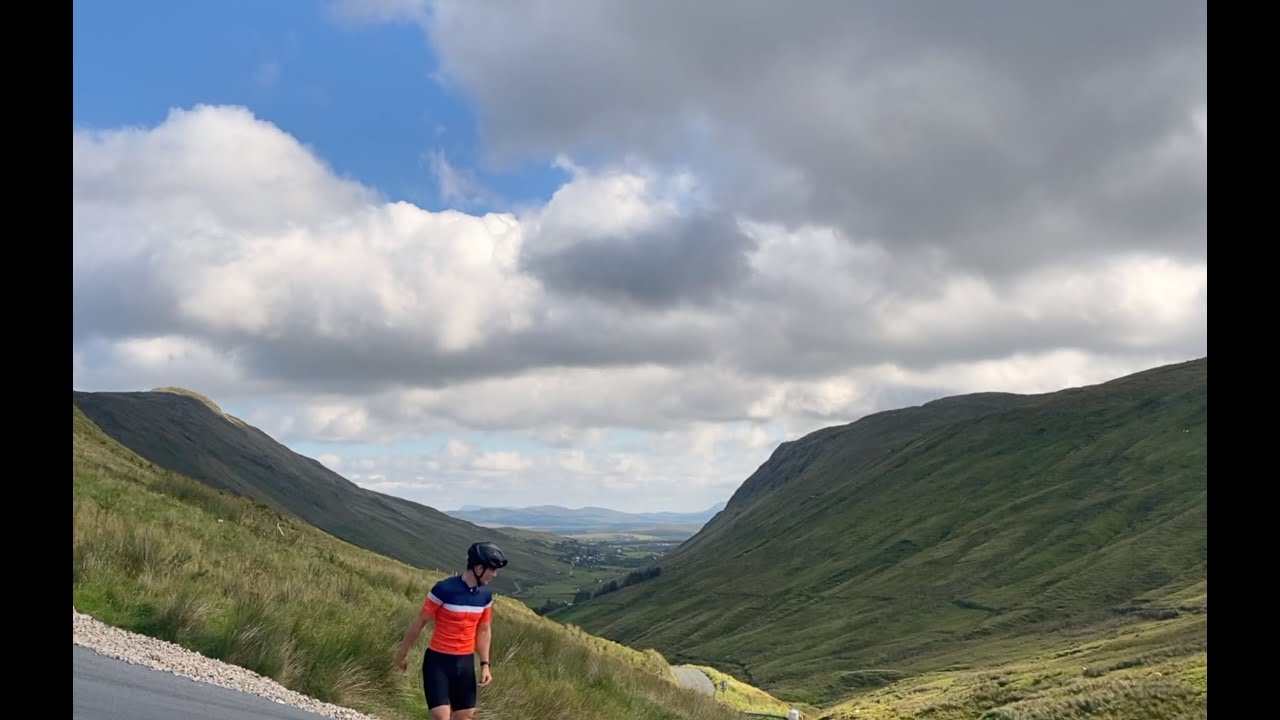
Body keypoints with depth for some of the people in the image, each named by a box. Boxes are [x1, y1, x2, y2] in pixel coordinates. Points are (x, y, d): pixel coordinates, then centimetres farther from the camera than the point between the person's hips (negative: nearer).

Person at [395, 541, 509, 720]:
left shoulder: (485, 595, -1)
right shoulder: (444, 589, -19)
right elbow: (419, 621, -8)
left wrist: (485, 664, 5)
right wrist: (403, 653, 1)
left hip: (465, 662, 6)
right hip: (438, 660, -5)